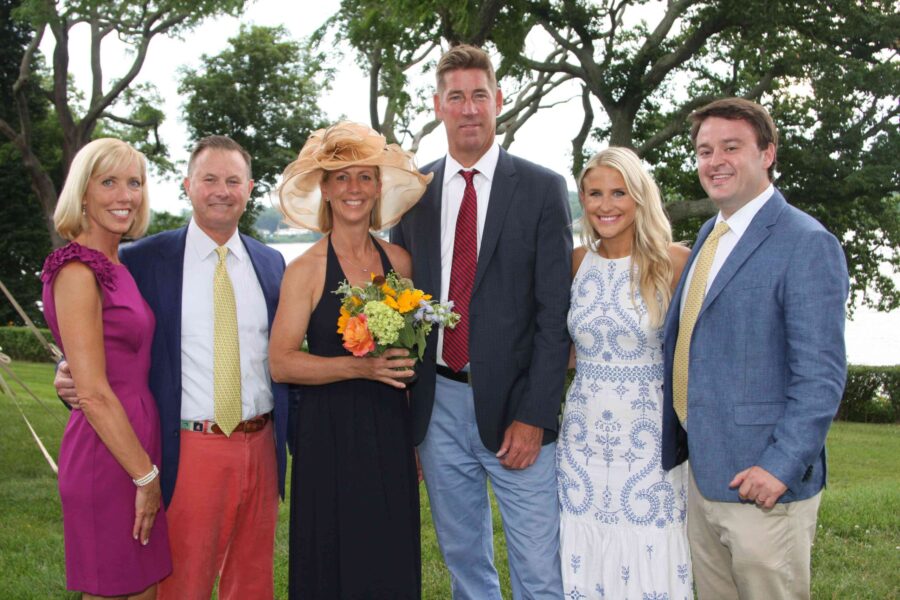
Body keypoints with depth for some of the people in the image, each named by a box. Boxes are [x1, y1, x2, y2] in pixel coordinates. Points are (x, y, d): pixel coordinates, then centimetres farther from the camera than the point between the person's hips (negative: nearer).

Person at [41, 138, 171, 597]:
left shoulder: (118, 266, 11)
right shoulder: (78, 271, -15)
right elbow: (93, 394, -18)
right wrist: (145, 474, -13)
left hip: (139, 449, 8)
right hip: (108, 458, -8)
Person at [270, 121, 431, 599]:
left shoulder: (398, 260, 6)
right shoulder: (306, 269, -6)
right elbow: (281, 362, -10)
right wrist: (360, 367, -21)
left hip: (390, 432, 4)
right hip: (329, 433, -4)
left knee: (394, 560, 9)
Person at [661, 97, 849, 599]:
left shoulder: (806, 244, -14)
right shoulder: (710, 234, 12)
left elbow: (822, 374, -18)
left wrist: (782, 467, -21)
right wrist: (675, 440, 17)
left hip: (762, 485, -8)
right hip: (704, 472, 8)